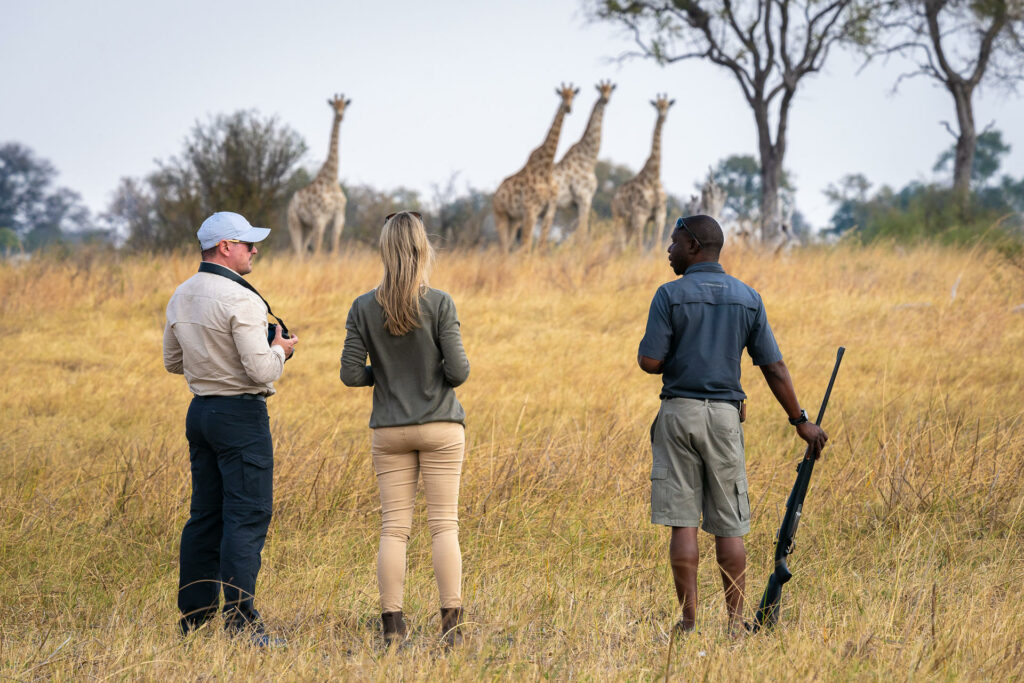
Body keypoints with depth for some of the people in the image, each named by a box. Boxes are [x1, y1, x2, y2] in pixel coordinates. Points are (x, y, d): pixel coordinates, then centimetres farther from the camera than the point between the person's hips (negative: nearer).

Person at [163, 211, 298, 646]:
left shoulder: (181, 298, 9)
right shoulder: (240, 300, -17)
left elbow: (173, 361, 20)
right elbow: (262, 371, -21)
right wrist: (279, 350, -2)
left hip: (200, 410, 8)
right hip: (241, 414, -8)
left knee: (205, 514, 14)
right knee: (246, 517, -7)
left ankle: (193, 615, 17)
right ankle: (238, 622, -10)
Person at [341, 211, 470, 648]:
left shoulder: (364, 308, -3)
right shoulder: (439, 304, -10)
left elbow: (350, 374, -4)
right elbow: (458, 369, -12)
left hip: (388, 431, 2)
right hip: (440, 427, -2)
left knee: (394, 526, 5)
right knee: (444, 523, 2)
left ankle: (392, 624, 3)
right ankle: (452, 623, -1)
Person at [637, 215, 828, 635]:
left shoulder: (671, 295, -5)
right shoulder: (747, 299, 6)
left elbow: (650, 362, -10)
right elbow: (774, 367, 4)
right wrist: (800, 421, 11)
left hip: (679, 411, -3)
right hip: (725, 415, 3)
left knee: (683, 523, -1)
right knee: (730, 525, 7)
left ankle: (689, 621, -3)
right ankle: (735, 622, 5)